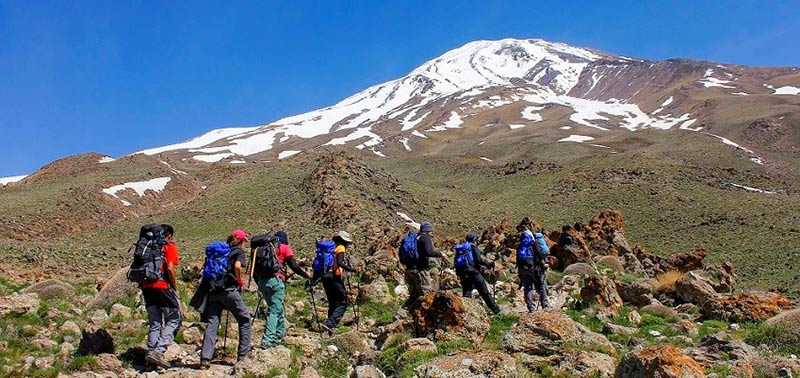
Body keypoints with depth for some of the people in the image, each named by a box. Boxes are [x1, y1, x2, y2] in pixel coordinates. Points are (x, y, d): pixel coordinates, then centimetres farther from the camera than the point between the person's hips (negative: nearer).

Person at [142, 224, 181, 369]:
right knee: (173, 320, 2)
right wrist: (175, 288, -2)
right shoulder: (170, 247, 0)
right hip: (162, 287, -6)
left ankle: (150, 351, 7)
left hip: (147, 287, 6)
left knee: (154, 323, 14)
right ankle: (159, 351, -12)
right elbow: (170, 269, -11)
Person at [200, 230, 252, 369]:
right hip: (229, 290, -5)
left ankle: (205, 359, -4)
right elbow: (238, 266, -16)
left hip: (213, 290, 5)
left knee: (212, 323, 3)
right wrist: (240, 281, -3)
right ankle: (243, 355, 9)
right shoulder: (239, 252, 3)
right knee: (245, 320, 8)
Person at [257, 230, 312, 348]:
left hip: (262, 281, 6)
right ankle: (267, 340, -17)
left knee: (279, 308, 18)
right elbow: (294, 267, -2)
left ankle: (279, 336, 23)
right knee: (274, 311, -6)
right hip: (275, 280, -6)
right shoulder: (285, 248, 6)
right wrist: (306, 275, 11)